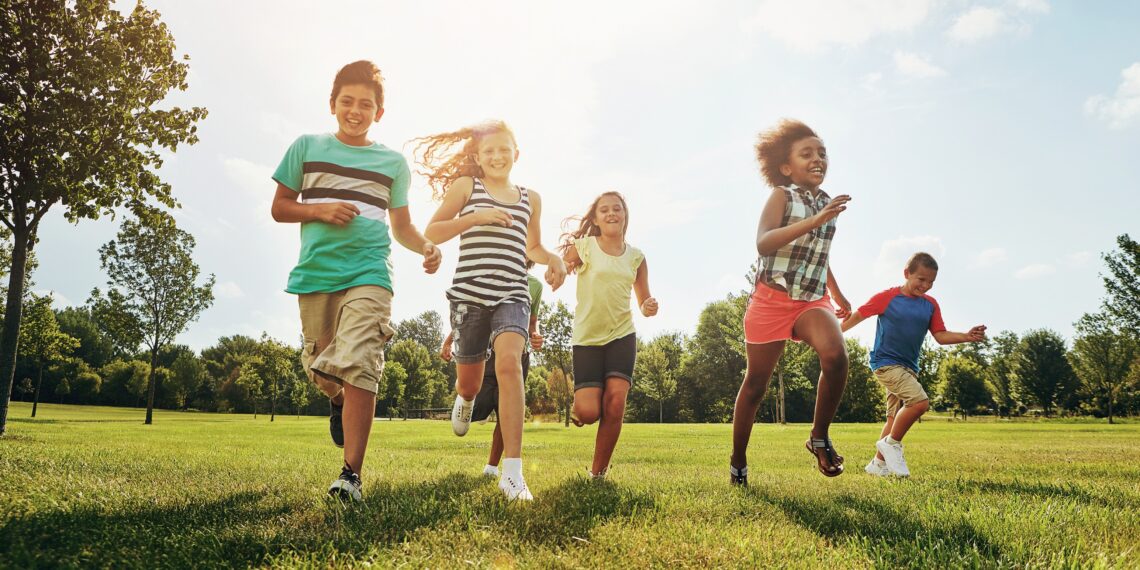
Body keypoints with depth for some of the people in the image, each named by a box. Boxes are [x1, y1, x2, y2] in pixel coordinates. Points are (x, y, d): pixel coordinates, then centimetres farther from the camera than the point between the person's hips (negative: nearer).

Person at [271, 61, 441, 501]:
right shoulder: (307, 147, 11)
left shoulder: (392, 162, 12)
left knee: (359, 365, -17)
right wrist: (319, 210, -7)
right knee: (320, 368, 11)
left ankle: (351, 474, -14)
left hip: (369, 272, -2)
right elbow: (279, 208, 12)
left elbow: (401, 226, 17)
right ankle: (339, 401, 49)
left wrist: (426, 247, -4)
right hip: (315, 272, 2)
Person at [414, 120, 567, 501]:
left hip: (512, 295, 1)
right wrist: (475, 217, -12)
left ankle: (512, 473, -26)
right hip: (470, 293, 0)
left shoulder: (531, 199, 16)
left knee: (509, 362, -25)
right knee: (468, 381, 10)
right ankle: (466, 400, 53)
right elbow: (431, 233, 1)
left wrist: (553, 258, 6)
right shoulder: (466, 186, 7)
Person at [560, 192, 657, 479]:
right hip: (587, 338, -2)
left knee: (615, 404, -13)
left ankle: (598, 473, 5)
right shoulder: (583, 246, -1)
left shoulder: (636, 256, 7)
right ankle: (578, 407, 29)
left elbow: (643, 303, 12)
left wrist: (650, 308, -11)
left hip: (622, 336, 2)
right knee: (588, 413, -11)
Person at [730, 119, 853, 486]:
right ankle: (738, 462, 23)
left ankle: (820, 438, -5)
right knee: (756, 382, 5)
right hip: (772, 299, -4)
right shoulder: (782, 195, -8)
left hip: (813, 300, 4)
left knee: (835, 356, -27)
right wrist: (815, 220, -36)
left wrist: (838, 294, 34)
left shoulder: (827, 202, 10)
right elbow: (763, 244, -27)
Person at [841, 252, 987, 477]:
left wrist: (967, 336, -13)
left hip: (909, 367, 7)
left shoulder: (931, 304, 7)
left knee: (895, 418, 11)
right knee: (920, 401, -24)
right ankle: (892, 443, -6)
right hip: (886, 363, -7)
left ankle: (878, 463, 23)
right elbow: (857, 316, -2)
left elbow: (941, 336, 4)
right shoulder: (887, 297, -9)